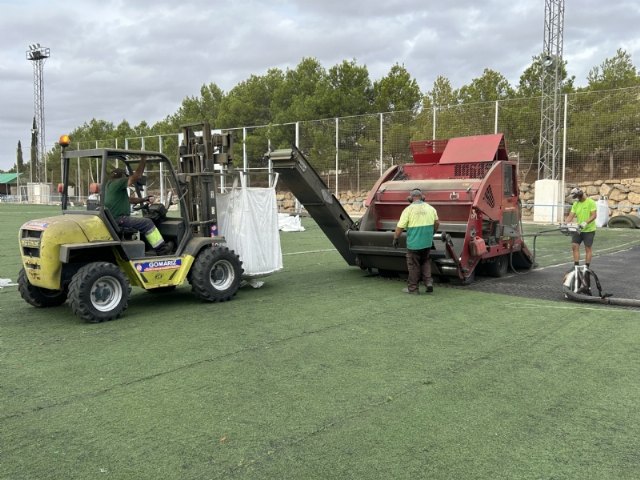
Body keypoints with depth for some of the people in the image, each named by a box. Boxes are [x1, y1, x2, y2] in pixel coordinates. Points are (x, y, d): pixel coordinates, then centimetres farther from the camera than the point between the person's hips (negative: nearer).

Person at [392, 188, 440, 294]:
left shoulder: (408, 209, -10)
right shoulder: (430, 208, 4)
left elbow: (399, 227, -11)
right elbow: (436, 223, 15)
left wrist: (395, 239, 3)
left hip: (414, 243, -4)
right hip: (427, 242, 4)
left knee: (413, 265, 7)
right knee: (425, 262, 23)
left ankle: (413, 288, 15)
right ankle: (428, 281, 11)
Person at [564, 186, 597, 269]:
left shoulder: (590, 202, -10)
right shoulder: (575, 204, 6)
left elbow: (594, 215, -18)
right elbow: (570, 216, 1)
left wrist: (585, 223, -33)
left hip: (589, 230, -5)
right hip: (578, 229, 5)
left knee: (588, 249, 3)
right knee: (574, 246, -3)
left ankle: (586, 267, 11)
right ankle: (576, 265, 5)